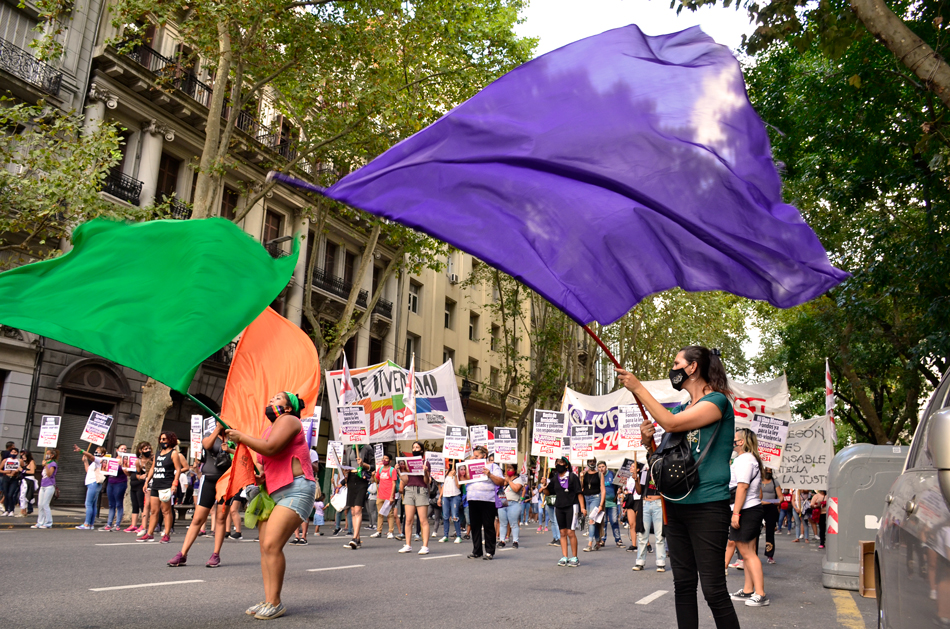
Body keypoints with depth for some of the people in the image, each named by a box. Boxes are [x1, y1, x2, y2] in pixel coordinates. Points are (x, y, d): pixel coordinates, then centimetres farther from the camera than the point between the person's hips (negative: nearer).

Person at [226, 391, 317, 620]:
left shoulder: (288, 420, -5)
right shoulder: (271, 428, 24)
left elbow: (270, 448, -20)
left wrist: (241, 437, -8)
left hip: (296, 490, -10)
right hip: (274, 494, 10)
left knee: (272, 545, -17)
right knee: (265, 546, 2)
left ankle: (275, 603, -9)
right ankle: (268, 601, 6)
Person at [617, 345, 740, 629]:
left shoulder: (717, 401, -8)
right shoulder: (680, 408, 15)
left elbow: (672, 424, -22)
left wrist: (638, 387, -16)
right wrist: (648, 441, 0)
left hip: (707, 507, -7)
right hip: (675, 507, 7)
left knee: (713, 589, -6)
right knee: (683, 584, 11)